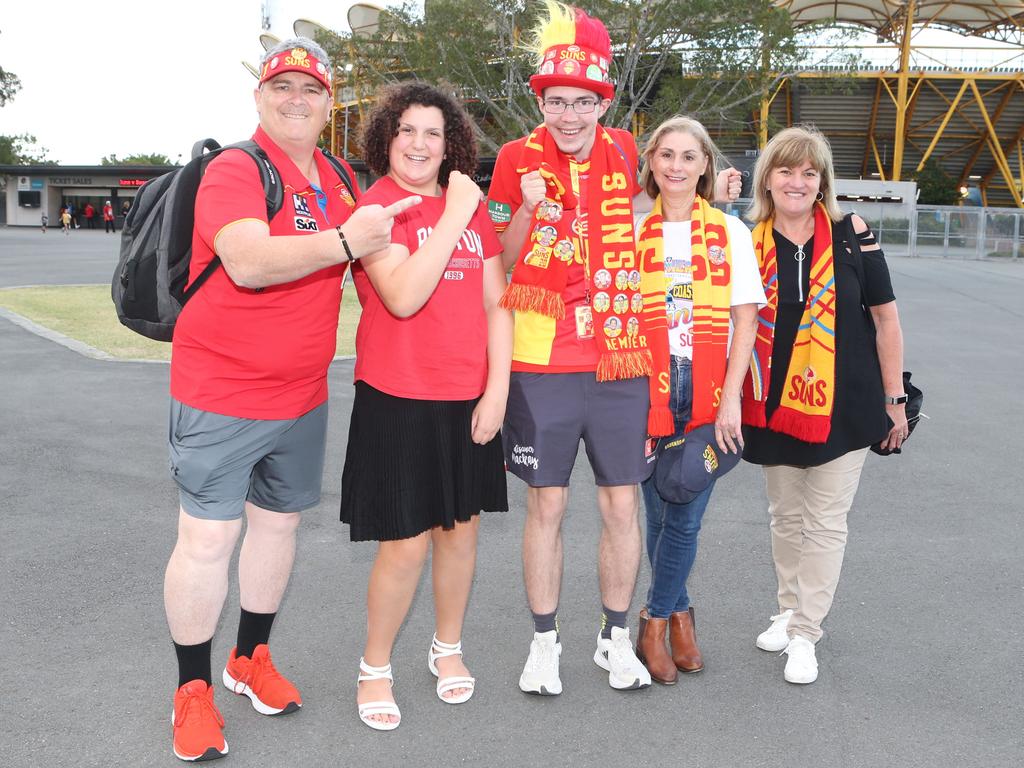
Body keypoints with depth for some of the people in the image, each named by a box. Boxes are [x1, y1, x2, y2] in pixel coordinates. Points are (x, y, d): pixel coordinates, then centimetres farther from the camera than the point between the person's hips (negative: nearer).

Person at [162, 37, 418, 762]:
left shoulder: (338, 181, 9)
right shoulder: (235, 170, -14)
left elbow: (350, 255, 27)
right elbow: (249, 262, -31)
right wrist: (347, 240, -33)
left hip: (303, 395, 7)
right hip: (220, 392, -7)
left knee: (279, 521, 17)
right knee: (208, 538, -1)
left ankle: (251, 659, 36)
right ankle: (193, 689, 17)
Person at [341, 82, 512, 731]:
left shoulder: (474, 207, 8)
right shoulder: (374, 206, -6)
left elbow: (496, 304, 7)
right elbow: (403, 296, -21)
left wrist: (498, 387, -1)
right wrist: (452, 216, -18)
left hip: (470, 398, 5)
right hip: (397, 398, -4)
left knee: (460, 530, 14)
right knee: (406, 544, 0)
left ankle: (448, 648, 36)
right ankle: (375, 668, 22)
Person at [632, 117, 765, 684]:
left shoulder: (731, 233, 4)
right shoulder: (632, 231, 5)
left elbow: (745, 319, 2)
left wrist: (731, 398, -6)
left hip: (709, 395, 0)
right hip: (648, 390, 1)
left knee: (685, 515, -2)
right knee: (659, 512, 7)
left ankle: (655, 623, 17)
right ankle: (678, 613, 26)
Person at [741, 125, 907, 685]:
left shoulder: (851, 236, -7)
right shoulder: (749, 244, -2)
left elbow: (885, 318, -2)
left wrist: (894, 399, -2)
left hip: (844, 406, -2)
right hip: (775, 406, 2)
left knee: (825, 521, 4)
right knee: (786, 517, 16)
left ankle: (805, 632, 15)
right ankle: (789, 612, 34)